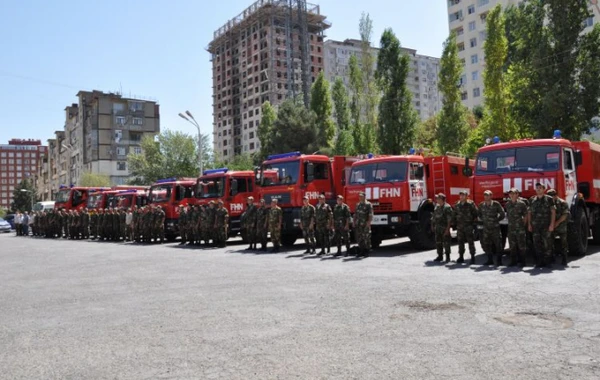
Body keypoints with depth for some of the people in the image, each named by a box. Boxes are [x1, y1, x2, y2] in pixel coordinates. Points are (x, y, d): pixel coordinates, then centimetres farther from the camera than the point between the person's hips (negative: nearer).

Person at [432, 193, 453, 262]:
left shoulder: (447, 207, -10)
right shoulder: (436, 206, 12)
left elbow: (449, 219, -14)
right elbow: (434, 217, 19)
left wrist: (448, 229, -19)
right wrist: (432, 225, 14)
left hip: (445, 228, -7)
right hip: (437, 228, 7)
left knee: (446, 243, -1)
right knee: (438, 242, 10)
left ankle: (448, 257, 7)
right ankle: (440, 256, 20)